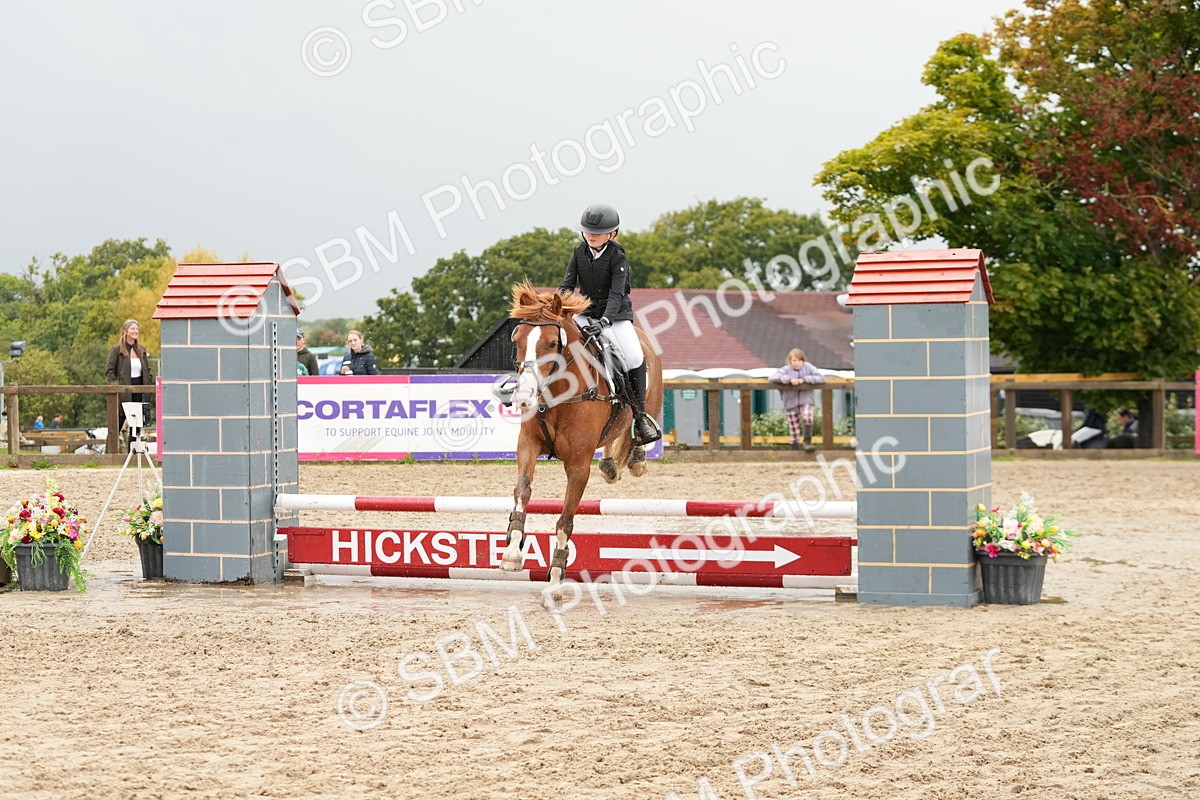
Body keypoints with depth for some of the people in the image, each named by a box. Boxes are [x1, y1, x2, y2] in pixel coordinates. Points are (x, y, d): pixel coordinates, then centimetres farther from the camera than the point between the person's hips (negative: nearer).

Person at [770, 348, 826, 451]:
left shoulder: (808, 367, -4)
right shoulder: (786, 369, -7)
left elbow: (821, 378, -12)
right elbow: (773, 377, -21)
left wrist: (804, 379, -21)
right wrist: (789, 379, -31)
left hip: (806, 400, 0)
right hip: (791, 402, 0)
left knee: (807, 417, -28)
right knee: (794, 429, 5)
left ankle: (807, 442, -15)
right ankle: (795, 450, 19)